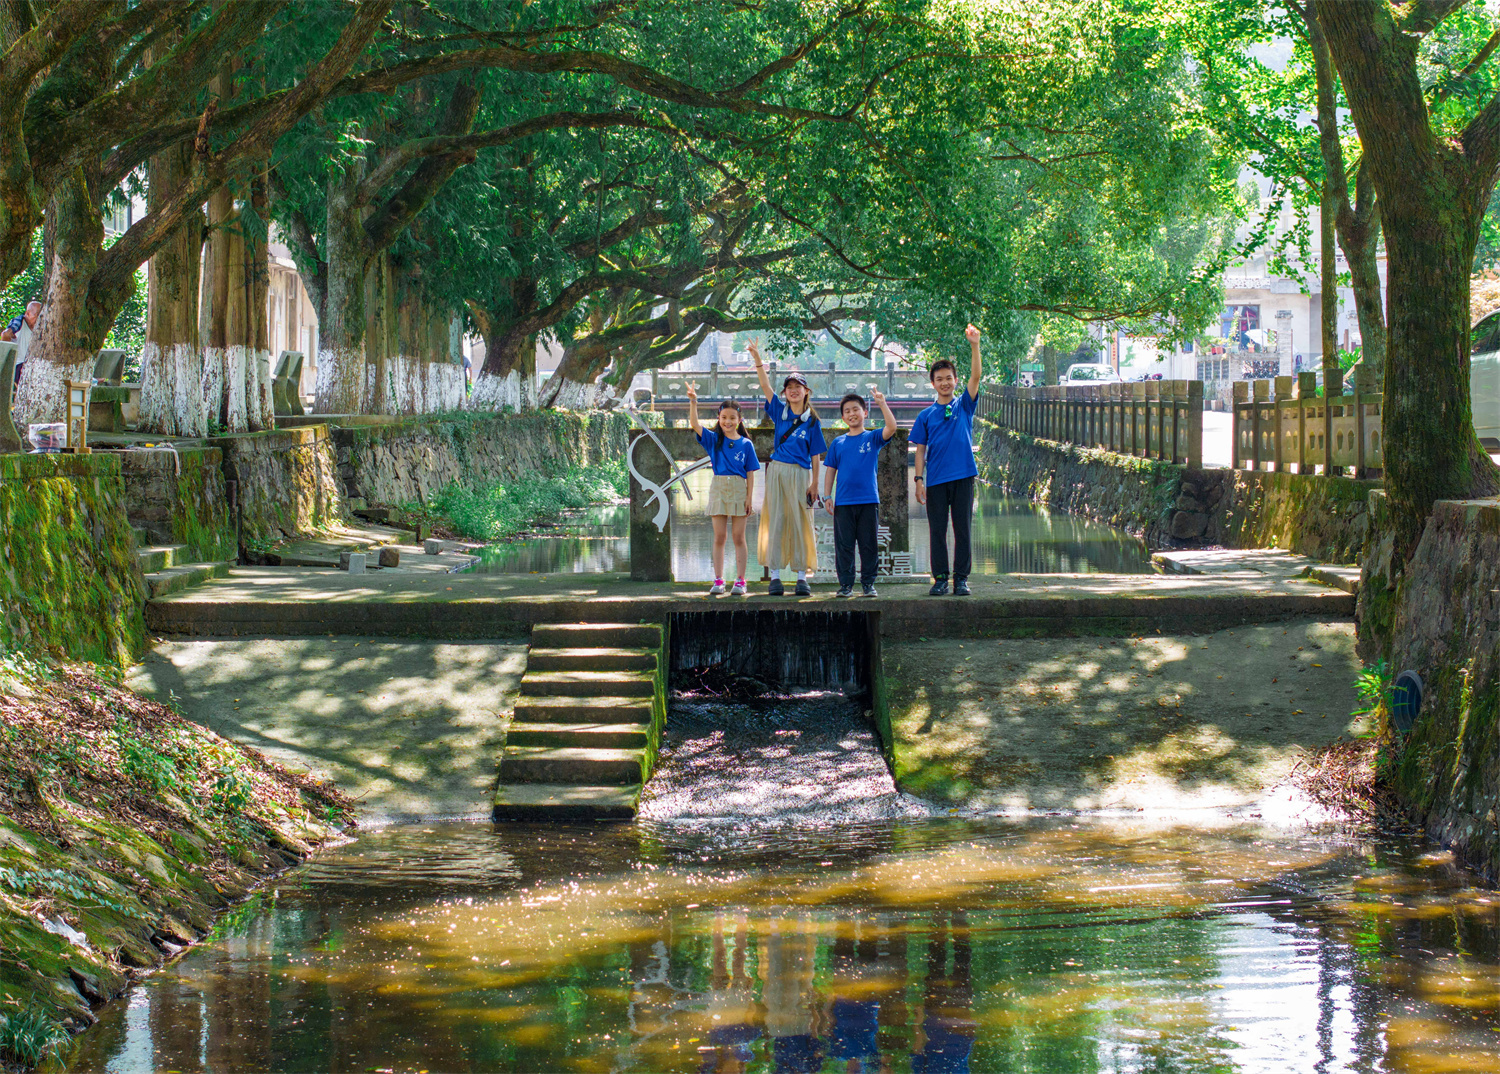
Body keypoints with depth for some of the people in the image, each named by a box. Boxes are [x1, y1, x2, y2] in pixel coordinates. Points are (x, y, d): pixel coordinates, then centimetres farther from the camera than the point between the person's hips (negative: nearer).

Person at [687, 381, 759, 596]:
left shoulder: (746, 444, 4)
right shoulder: (713, 439, 6)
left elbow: (750, 473, 2)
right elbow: (694, 423, -6)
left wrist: (749, 498, -6)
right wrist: (693, 402, -20)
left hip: (739, 490, -1)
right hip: (718, 488, 1)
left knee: (738, 537, 2)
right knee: (719, 537, 2)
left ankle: (740, 581, 4)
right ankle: (718, 581, 4)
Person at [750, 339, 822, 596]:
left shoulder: (811, 420, 4)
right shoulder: (780, 411, 8)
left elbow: (815, 456, 3)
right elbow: (766, 387, -1)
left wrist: (814, 484, -2)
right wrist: (757, 359, -12)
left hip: (800, 474, -2)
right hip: (777, 471, 2)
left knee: (800, 524, 0)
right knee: (775, 522, -1)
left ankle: (802, 577, 3)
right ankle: (775, 577, -1)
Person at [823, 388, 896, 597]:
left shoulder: (872, 438, 5)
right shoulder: (838, 443, 11)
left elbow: (891, 427, -13)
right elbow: (830, 470, 13)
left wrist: (882, 404, -18)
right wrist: (827, 496, 5)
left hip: (869, 500, -1)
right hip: (843, 502, 1)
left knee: (868, 545, 2)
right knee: (844, 545, 1)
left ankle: (868, 583, 9)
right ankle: (845, 584, 6)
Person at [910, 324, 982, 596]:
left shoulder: (964, 405, 7)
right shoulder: (926, 416, 9)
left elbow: (975, 377, -5)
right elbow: (920, 450, 8)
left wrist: (974, 346, -15)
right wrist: (919, 479, -2)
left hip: (963, 477, -1)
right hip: (936, 480, 1)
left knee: (962, 530, 1)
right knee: (937, 531, 2)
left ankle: (961, 578, 6)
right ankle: (940, 578, 7)